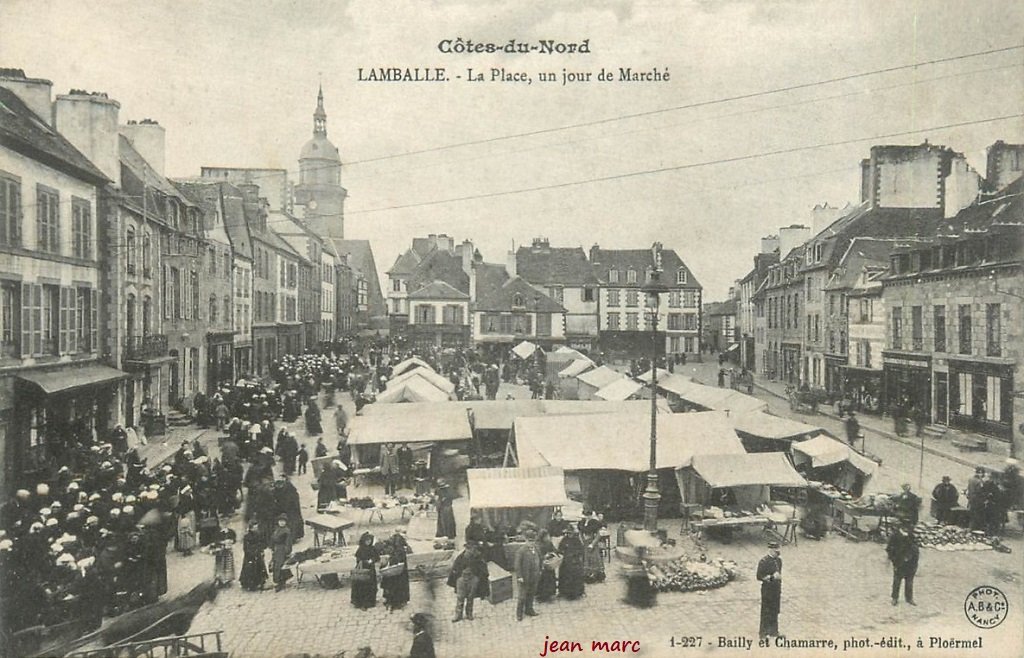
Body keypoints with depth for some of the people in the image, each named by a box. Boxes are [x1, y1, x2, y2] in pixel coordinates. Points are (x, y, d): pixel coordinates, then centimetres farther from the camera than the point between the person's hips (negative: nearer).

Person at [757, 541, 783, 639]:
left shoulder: (779, 560, 6)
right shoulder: (764, 561, -16)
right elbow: (759, 577, -16)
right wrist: (772, 577, -22)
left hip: (777, 589, 6)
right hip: (767, 589, -6)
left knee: (775, 611, 12)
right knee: (766, 612, 2)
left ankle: (773, 631, 25)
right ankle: (763, 633, 14)